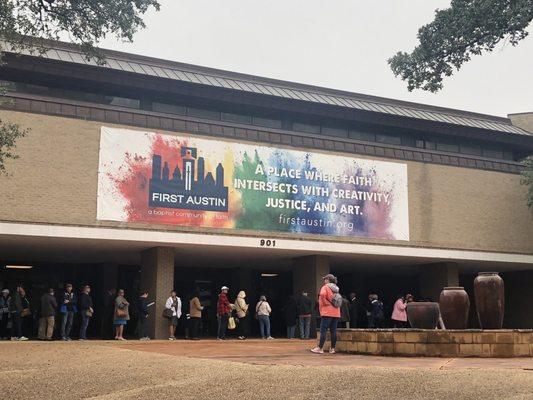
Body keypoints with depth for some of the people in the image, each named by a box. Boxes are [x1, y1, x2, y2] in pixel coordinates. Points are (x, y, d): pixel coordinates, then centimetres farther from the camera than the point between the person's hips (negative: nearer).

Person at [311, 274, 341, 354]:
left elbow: (322, 295, -24)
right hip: (336, 313, 7)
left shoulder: (325, 287, -4)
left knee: (323, 330, -6)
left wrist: (325, 303, -12)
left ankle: (320, 348, -8)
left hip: (327, 312, -7)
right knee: (333, 331, 7)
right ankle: (332, 348, 9)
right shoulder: (336, 289, 17)